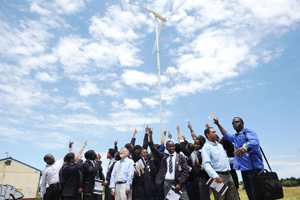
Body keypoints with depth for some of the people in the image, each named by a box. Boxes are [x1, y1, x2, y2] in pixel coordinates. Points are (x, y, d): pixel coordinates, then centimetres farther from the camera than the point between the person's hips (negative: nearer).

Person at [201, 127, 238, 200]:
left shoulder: (220, 145, 18)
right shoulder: (206, 147, -6)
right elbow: (206, 164, -18)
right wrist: (215, 176, -29)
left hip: (228, 175, 7)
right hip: (219, 177, -7)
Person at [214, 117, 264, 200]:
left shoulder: (248, 132, -5)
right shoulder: (235, 137, 21)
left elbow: (254, 142, -25)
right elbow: (226, 135, 40)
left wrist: (245, 147, -46)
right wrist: (218, 124, 36)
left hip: (253, 167, -8)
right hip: (243, 168, 8)